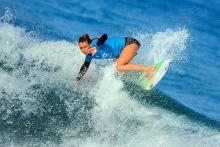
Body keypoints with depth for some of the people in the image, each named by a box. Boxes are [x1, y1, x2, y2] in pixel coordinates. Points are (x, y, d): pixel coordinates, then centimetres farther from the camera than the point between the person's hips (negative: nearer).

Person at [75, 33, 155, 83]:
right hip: (121, 51, 10)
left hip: (129, 43, -10)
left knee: (120, 67, -24)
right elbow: (84, 68, 20)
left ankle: (149, 68, -28)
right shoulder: (89, 56, 4)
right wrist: (77, 80, 24)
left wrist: (95, 47, -52)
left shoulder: (94, 43, -22)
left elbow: (104, 36, -43)